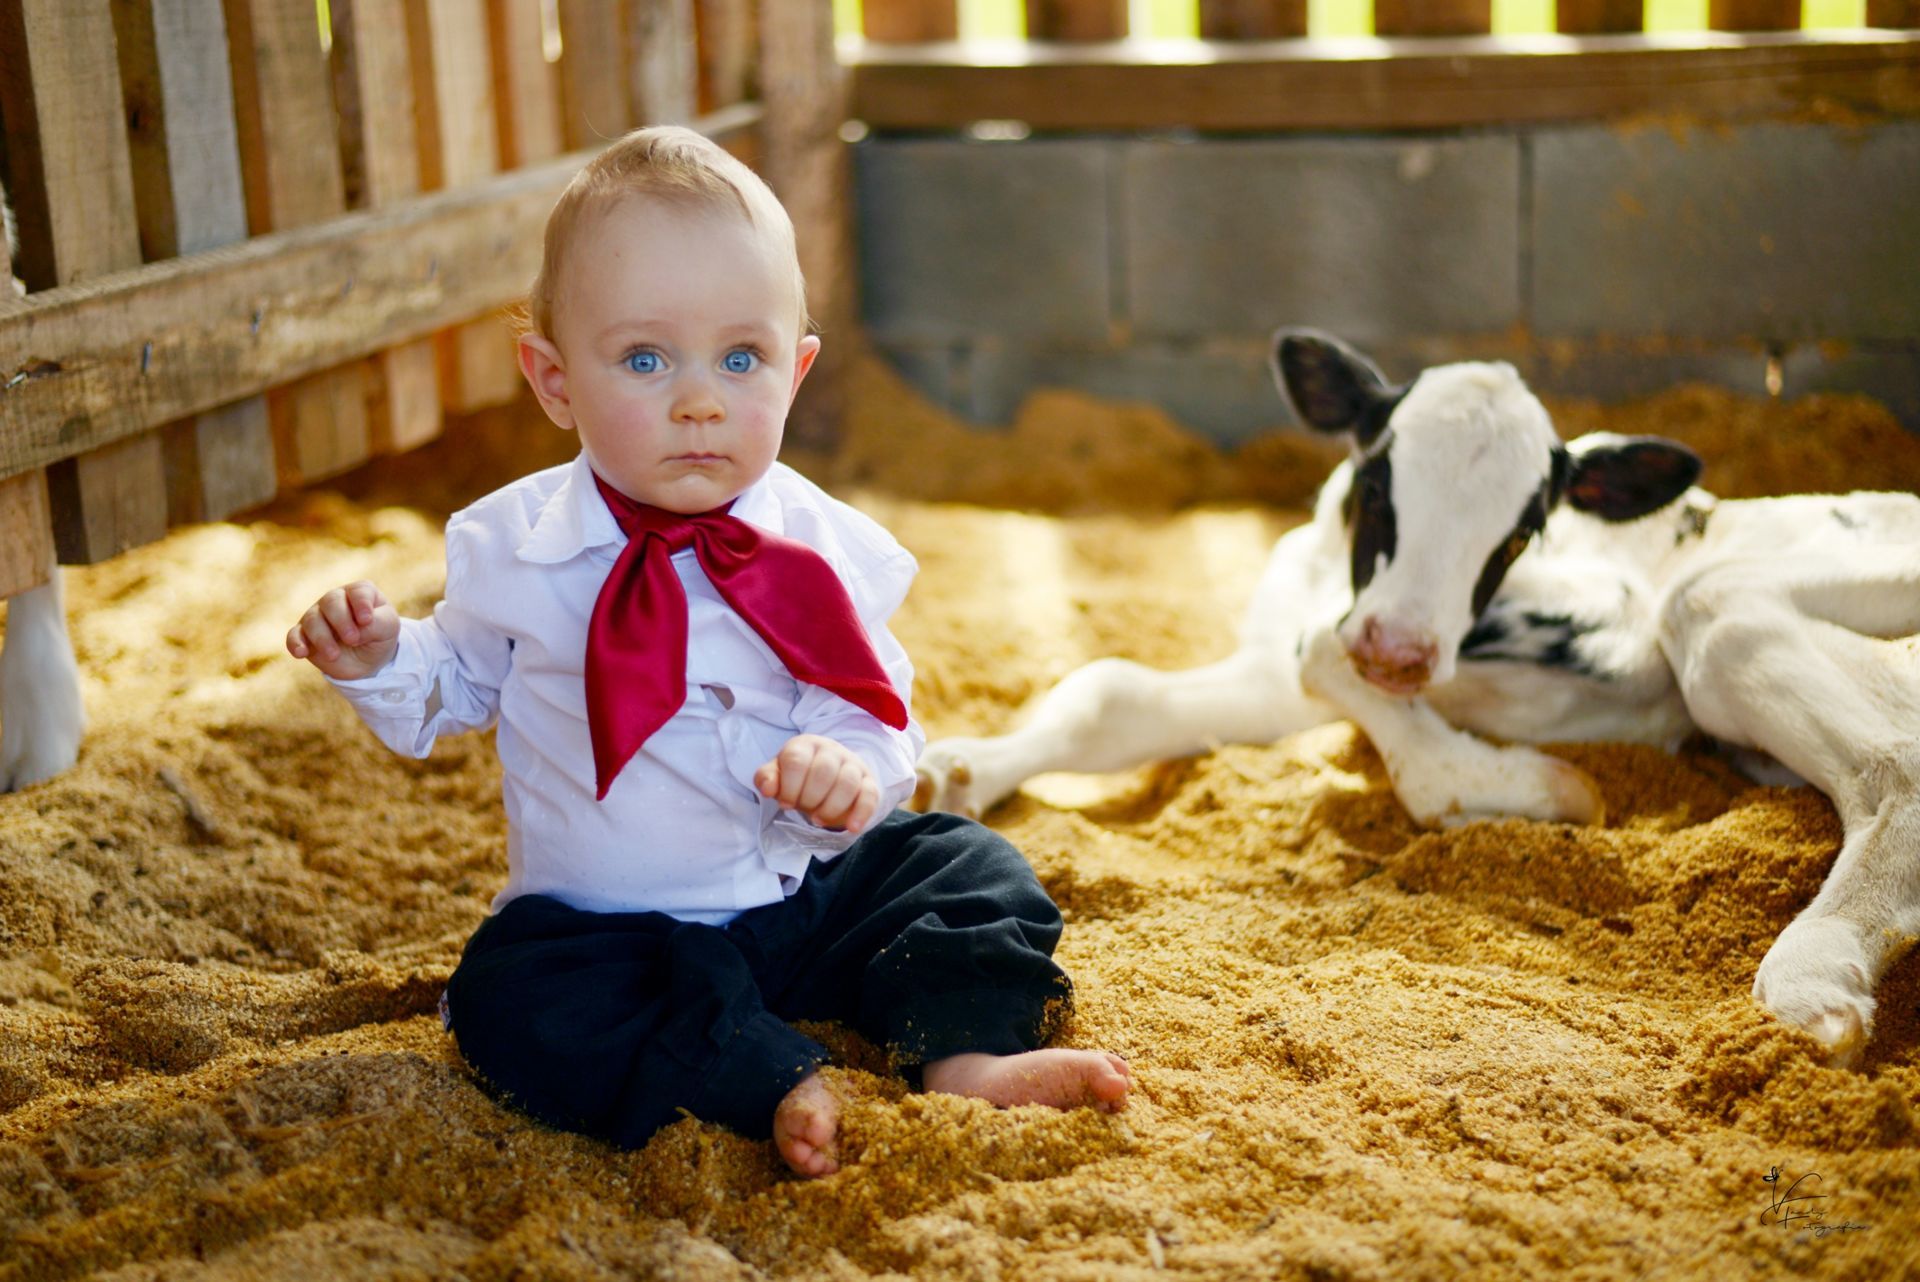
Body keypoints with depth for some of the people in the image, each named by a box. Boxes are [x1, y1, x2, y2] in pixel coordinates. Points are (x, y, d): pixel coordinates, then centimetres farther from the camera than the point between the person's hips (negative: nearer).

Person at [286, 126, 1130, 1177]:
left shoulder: (821, 552, -9)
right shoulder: (513, 546, -6)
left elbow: (873, 727, -7)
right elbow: (457, 687, 11)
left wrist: (848, 775, -30)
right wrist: (378, 659, -10)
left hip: (806, 892, 2)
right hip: (604, 924, -1)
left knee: (971, 871, -10)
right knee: (515, 995, -29)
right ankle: (779, 1083, -37)